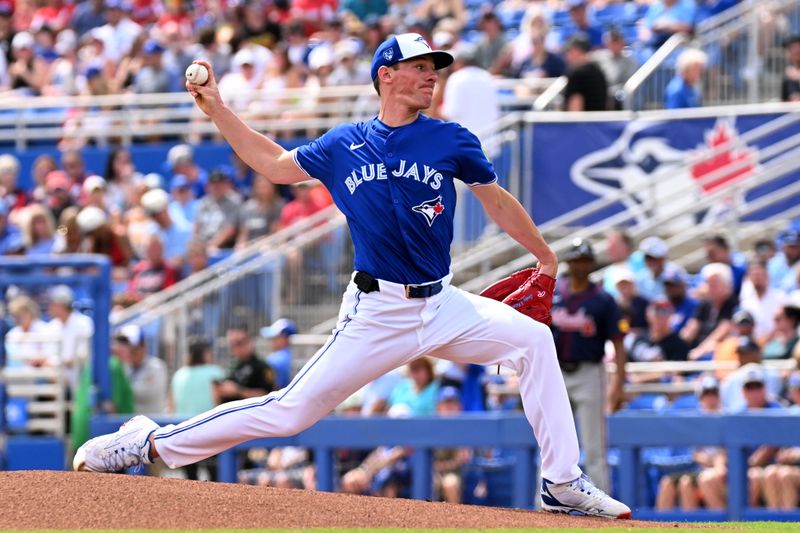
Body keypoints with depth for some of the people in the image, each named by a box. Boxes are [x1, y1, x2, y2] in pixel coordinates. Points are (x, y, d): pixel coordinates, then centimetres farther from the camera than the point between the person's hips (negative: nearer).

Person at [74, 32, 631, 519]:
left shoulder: (451, 141, 2)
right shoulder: (344, 146, 3)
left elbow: (496, 200, 15)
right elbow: (275, 163, 17)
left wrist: (545, 255, 22)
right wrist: (217, 109, 11)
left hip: (443, 306, 2)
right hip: (376, 314, -2)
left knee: (533, 340, -15)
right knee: (292, 410, -8)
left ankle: (564, 483, -7)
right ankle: (152, 443, 4)